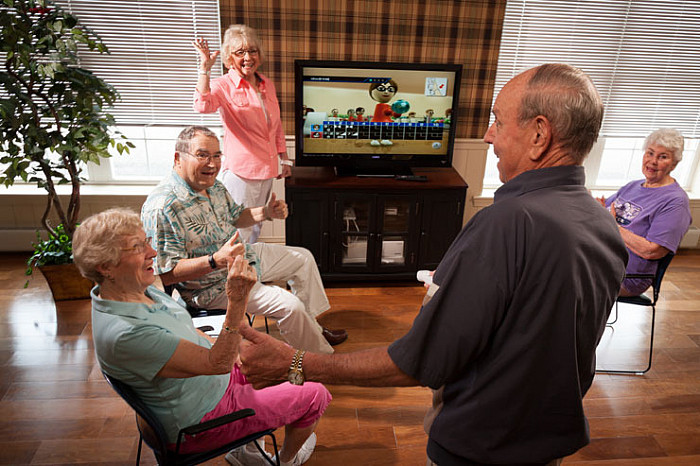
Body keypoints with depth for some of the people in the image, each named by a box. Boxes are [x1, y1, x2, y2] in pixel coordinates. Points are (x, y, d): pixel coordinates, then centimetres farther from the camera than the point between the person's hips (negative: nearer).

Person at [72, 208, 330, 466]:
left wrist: (234, 351, 6)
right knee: (315, 395, 2)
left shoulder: (135, 288, -6)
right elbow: (218, 363, -35)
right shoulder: (123, 335, -36)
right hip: (199, 426, -9)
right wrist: (237, 300, -45)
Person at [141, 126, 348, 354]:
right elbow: (167, 274, -29)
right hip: (214, 285, -9)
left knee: (303, 258, 17)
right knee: (290, 306, -20)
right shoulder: (162, 207, -29)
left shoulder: (214, 185, -1)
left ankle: (313, 328, 31)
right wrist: (216, 261, -39)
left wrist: (266, 212, -4)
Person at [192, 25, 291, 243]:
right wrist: (205, 68, -40)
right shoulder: (223, 85, -9)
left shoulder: (267, 85, 10)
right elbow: (203, 106, -32)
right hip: (240, 171, -7)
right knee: (240, 233, -2)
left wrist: (284, 159, 19)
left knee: (256, 229, 21)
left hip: (267, 170, 7)